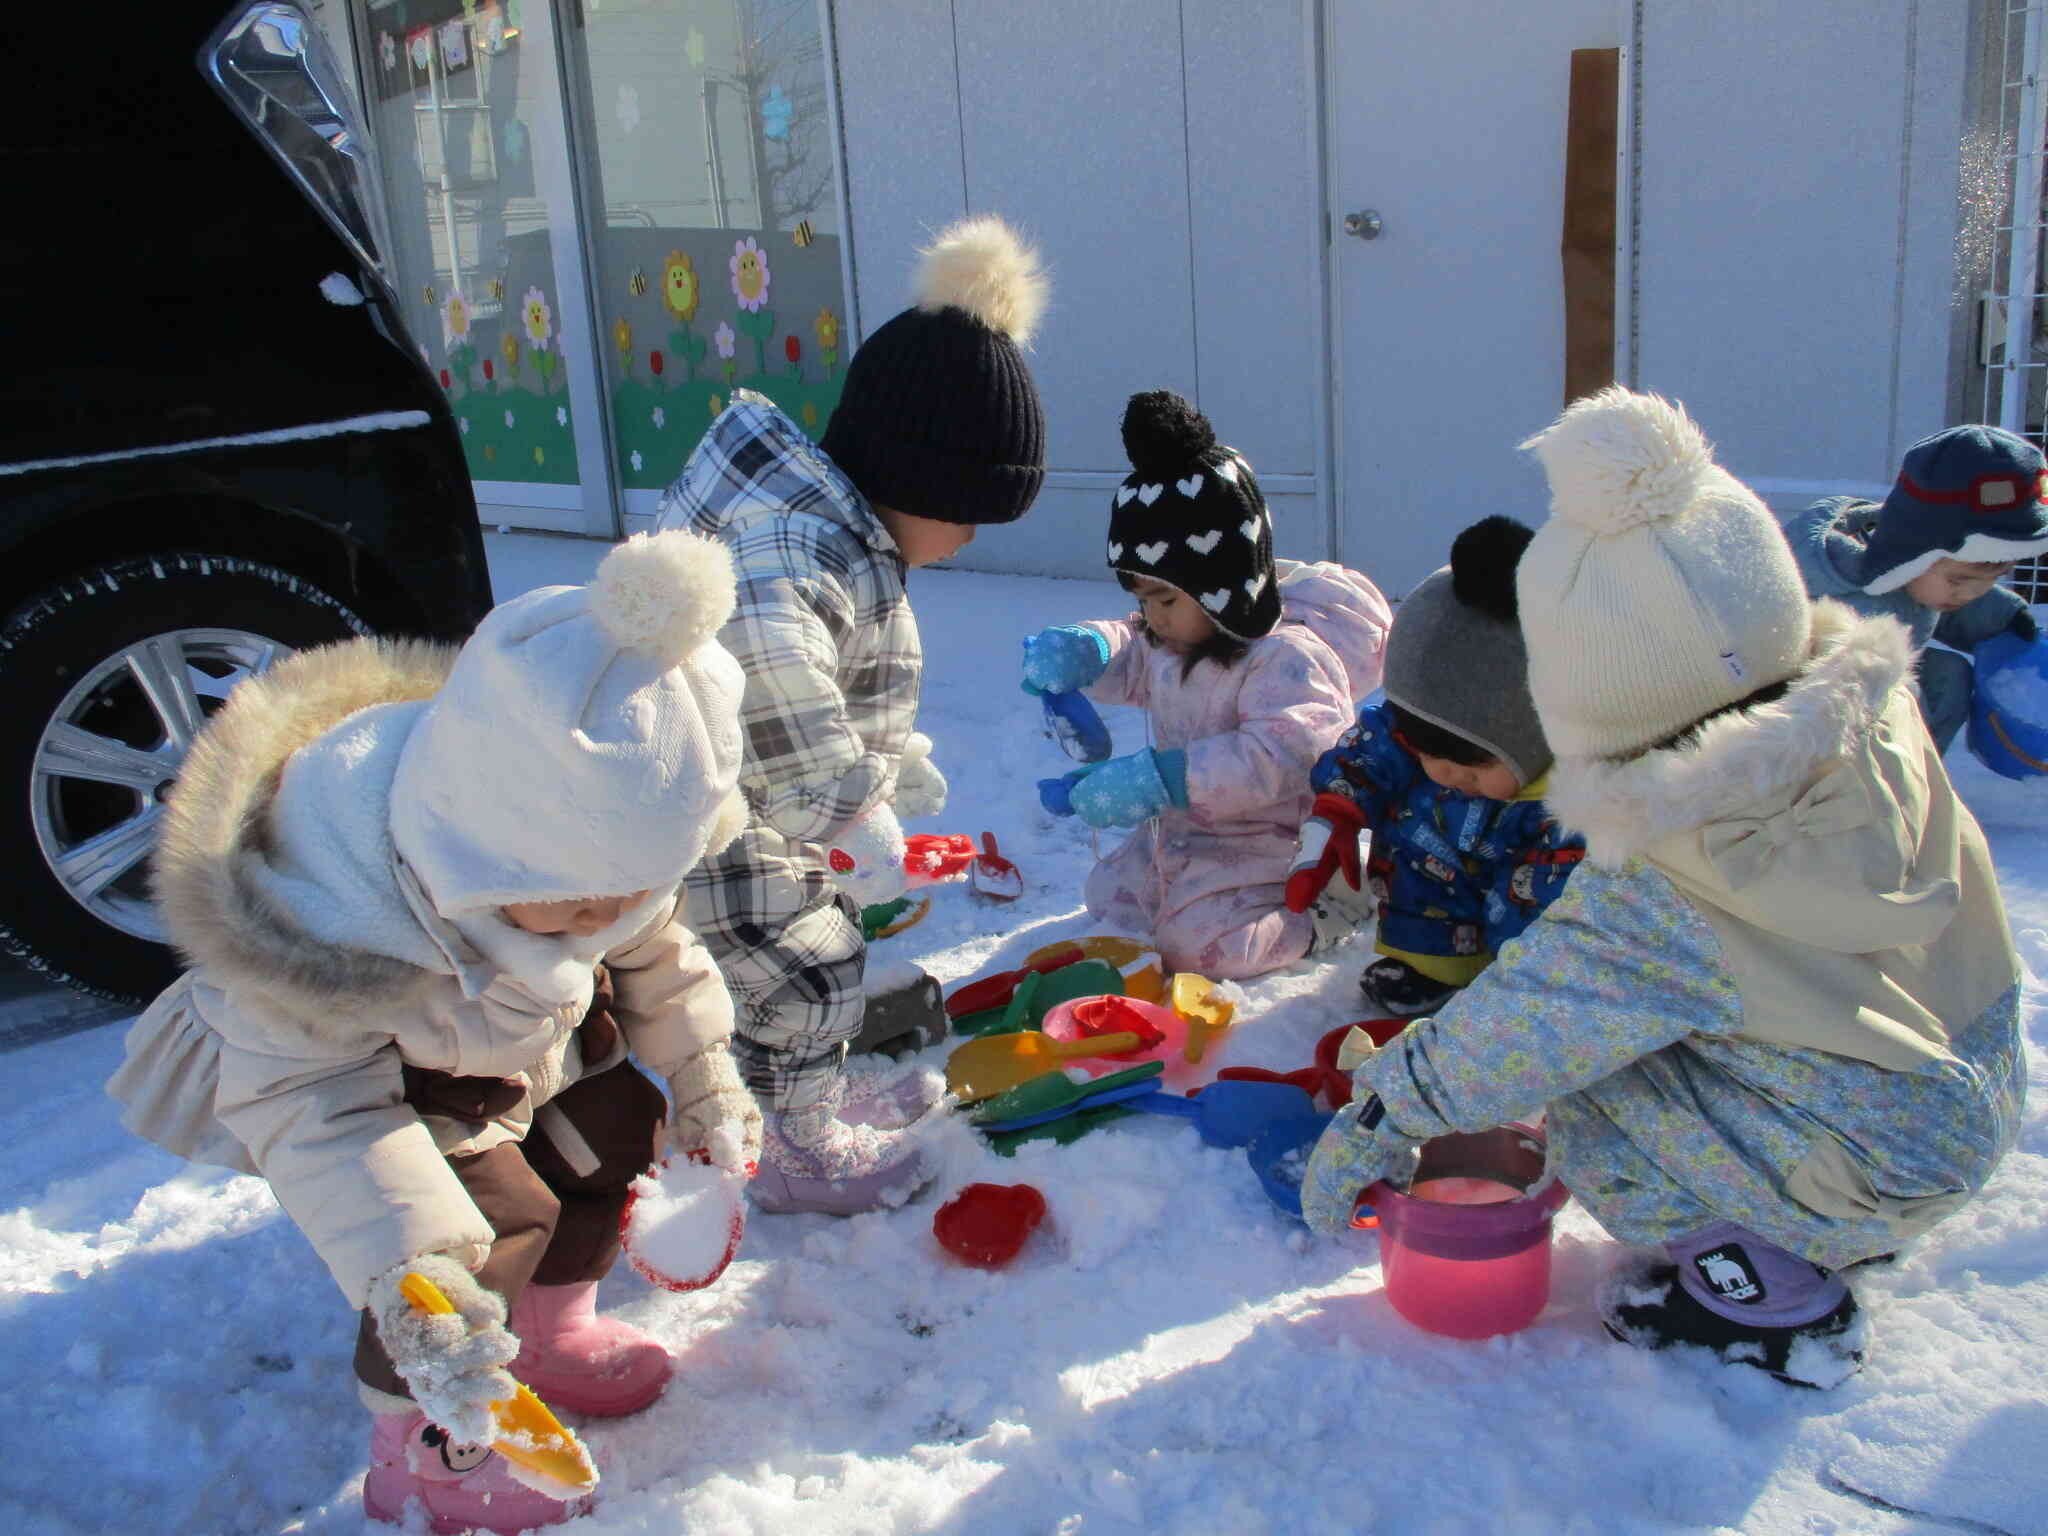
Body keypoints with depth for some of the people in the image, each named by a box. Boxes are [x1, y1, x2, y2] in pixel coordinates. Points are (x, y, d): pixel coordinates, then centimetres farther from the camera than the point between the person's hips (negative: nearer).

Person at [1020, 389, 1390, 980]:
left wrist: (1162, 779, -45)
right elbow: (1127, 661, 18)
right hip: (1180, 833, 9)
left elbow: (1286, 751, -41)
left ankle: (1325, 910, 0)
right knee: (1108, 893, 16)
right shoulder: (1172, 638, -1)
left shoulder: (1286, 660, -29)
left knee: (1196, 946, -20)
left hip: (1261, 847, -9)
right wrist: (1077, 650, -8)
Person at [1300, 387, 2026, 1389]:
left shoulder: (1661, 897, -29)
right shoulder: (1872, 717, -14)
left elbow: (1510, 1036, -20)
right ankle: (1843, 1232, 20)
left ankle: (1770, 1292, 0)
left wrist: (1376, 1119, -6)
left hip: (1882, 1170, -7)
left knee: (1583, 1082, -8)